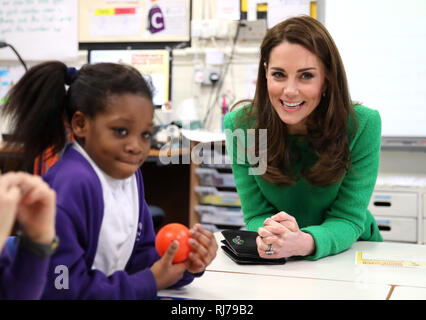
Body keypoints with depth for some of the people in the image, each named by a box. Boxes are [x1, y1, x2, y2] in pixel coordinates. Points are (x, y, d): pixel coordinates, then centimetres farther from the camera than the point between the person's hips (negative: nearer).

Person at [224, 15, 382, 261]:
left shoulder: (363, 125, -16)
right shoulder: (240, 124, -13)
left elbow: (348, 218, -16)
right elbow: (256, 212, -8)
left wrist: (303, 243, -37)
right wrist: (271, 234, -32)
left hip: (350, 253, -1)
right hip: (274, 264, 1)